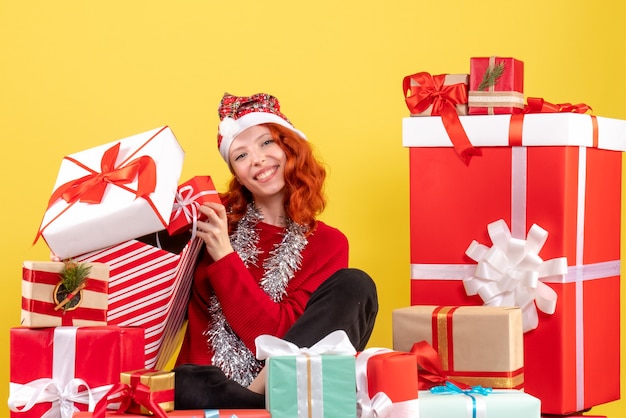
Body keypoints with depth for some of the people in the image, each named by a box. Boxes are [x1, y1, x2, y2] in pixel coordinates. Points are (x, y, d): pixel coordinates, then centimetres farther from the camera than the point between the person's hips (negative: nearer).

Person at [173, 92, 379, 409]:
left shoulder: (327, 244, 5)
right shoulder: (214, 216, 6)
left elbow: (282, 336, -9)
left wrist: (225, 258, -15)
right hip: (210, 387, -2)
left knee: (355, 286, -18)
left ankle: (264, 393, -28)